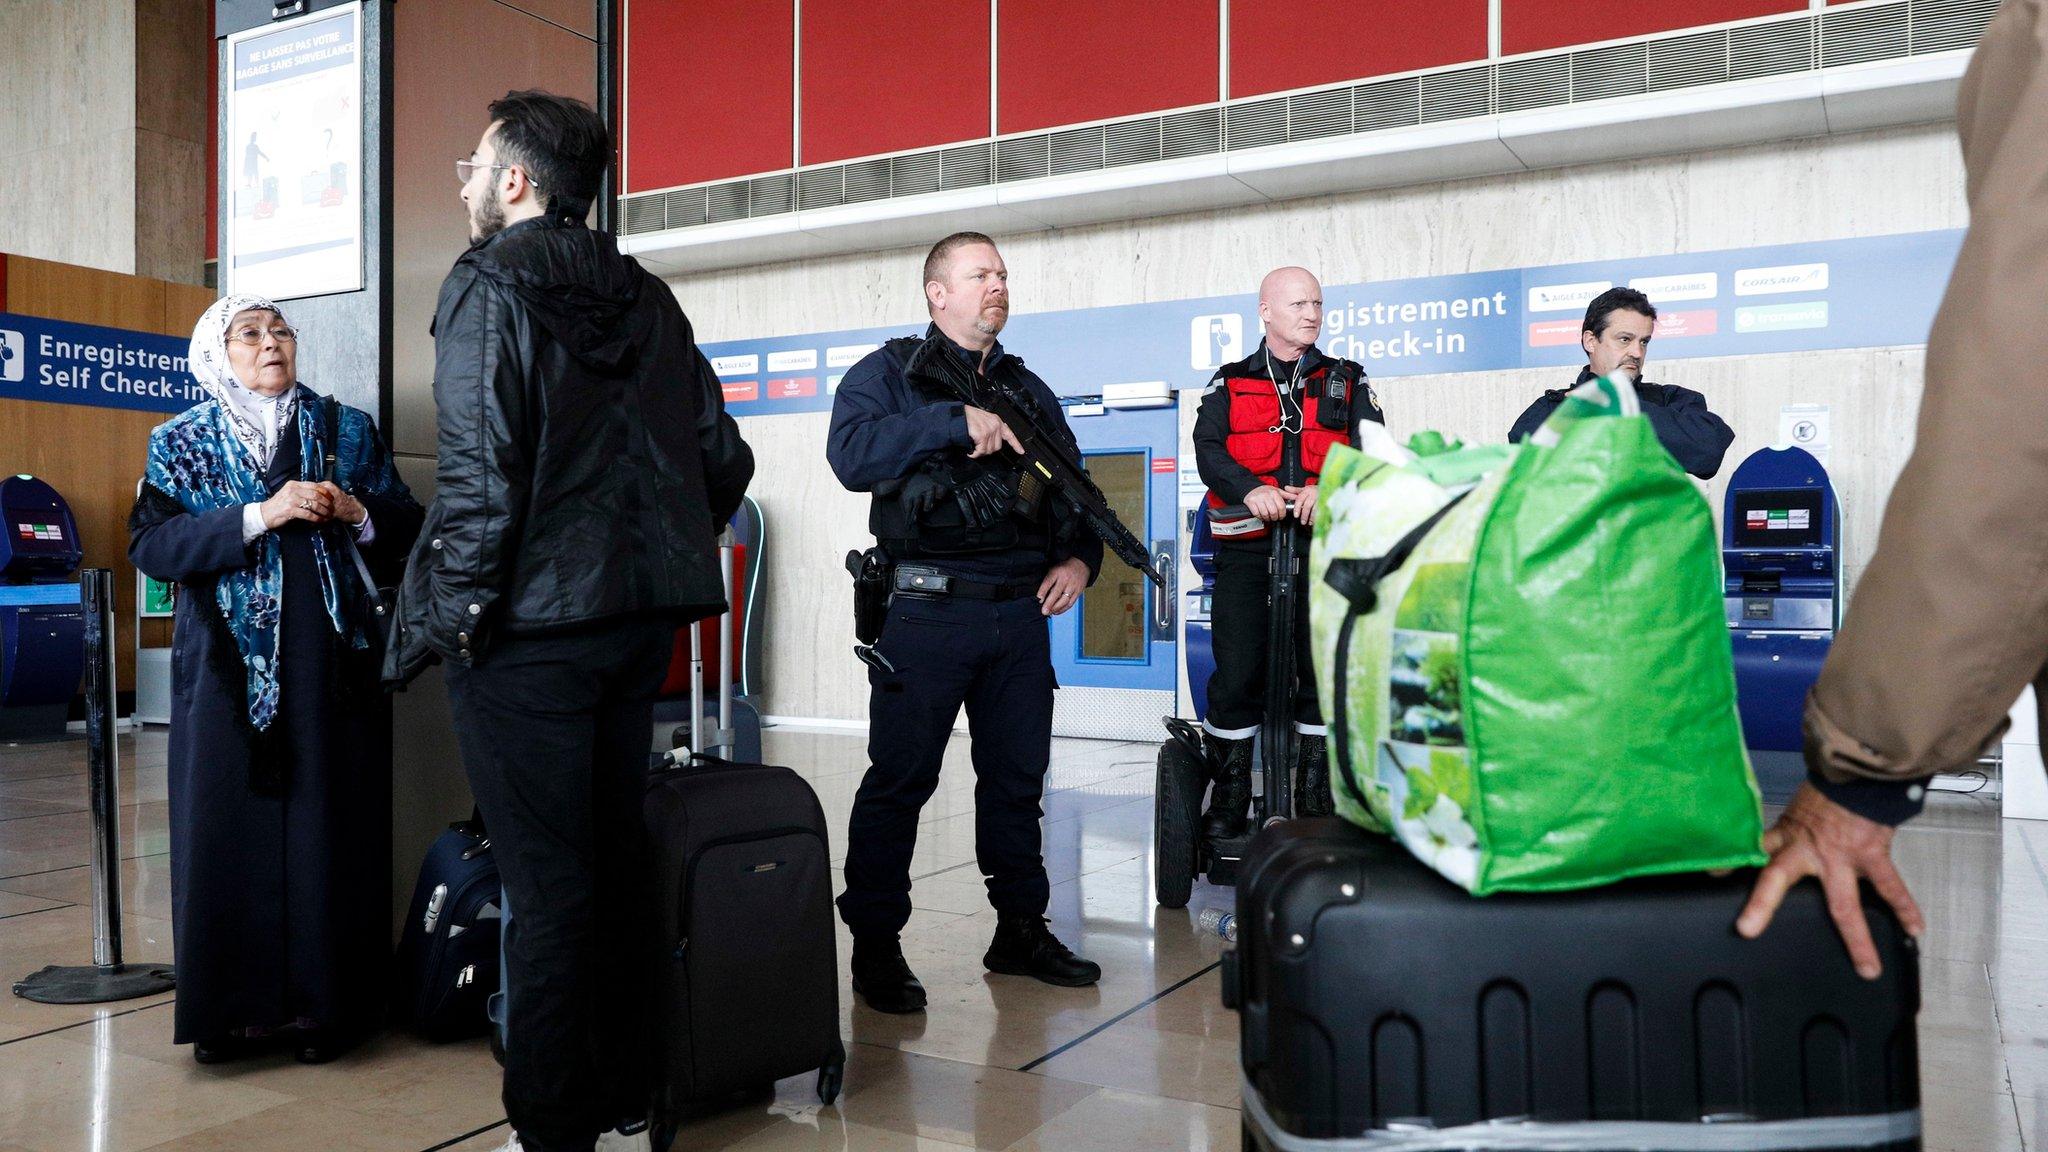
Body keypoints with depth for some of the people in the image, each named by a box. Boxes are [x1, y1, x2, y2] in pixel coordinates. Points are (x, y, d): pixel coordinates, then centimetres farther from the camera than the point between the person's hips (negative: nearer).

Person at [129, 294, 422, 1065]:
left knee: (328, 830, 1)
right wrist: (261, 516, -15)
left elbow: (407, 531, 9)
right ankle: (230, 1008, 12)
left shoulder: (348, 431, 11)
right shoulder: (180, 442, 9)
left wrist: (357, 511, -12)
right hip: (226, 666, 0)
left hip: (331, 663, 0)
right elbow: (150, 545, -5)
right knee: (229, 830, 1)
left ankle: (321, 1005, 11)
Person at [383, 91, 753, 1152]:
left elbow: (480, 466, -17)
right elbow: (723, 460, 11)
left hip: (531, 627, -6)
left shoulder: (490, 282, -6)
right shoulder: (648, 299, 12)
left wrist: (454, 613, -9)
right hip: (639, 621, 7)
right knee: (615, 858, 15)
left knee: (545, 879, 0)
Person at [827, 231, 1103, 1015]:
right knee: (900, 779, 0)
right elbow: (851, 453, -18)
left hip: (1020, 611, 6)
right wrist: (958, 423, -22)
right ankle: (874, 945, 11)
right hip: (927, 612, -5)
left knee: (1018, 776, 11)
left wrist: (1080, 556, 6)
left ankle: (1021, 929, 23)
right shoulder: (889, 373, 2)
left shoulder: (1027, 389, 19)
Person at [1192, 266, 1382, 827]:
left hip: (1325, 544, 1)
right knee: (1237, 672, -5)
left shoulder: (1347, 382, 15)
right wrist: (1251, 489, -22)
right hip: (1246, 547, -1)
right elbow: (1209, 449, -2)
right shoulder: (1230, 384, 13)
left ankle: (1317, 794, 13)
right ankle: (1230, 791, 8)